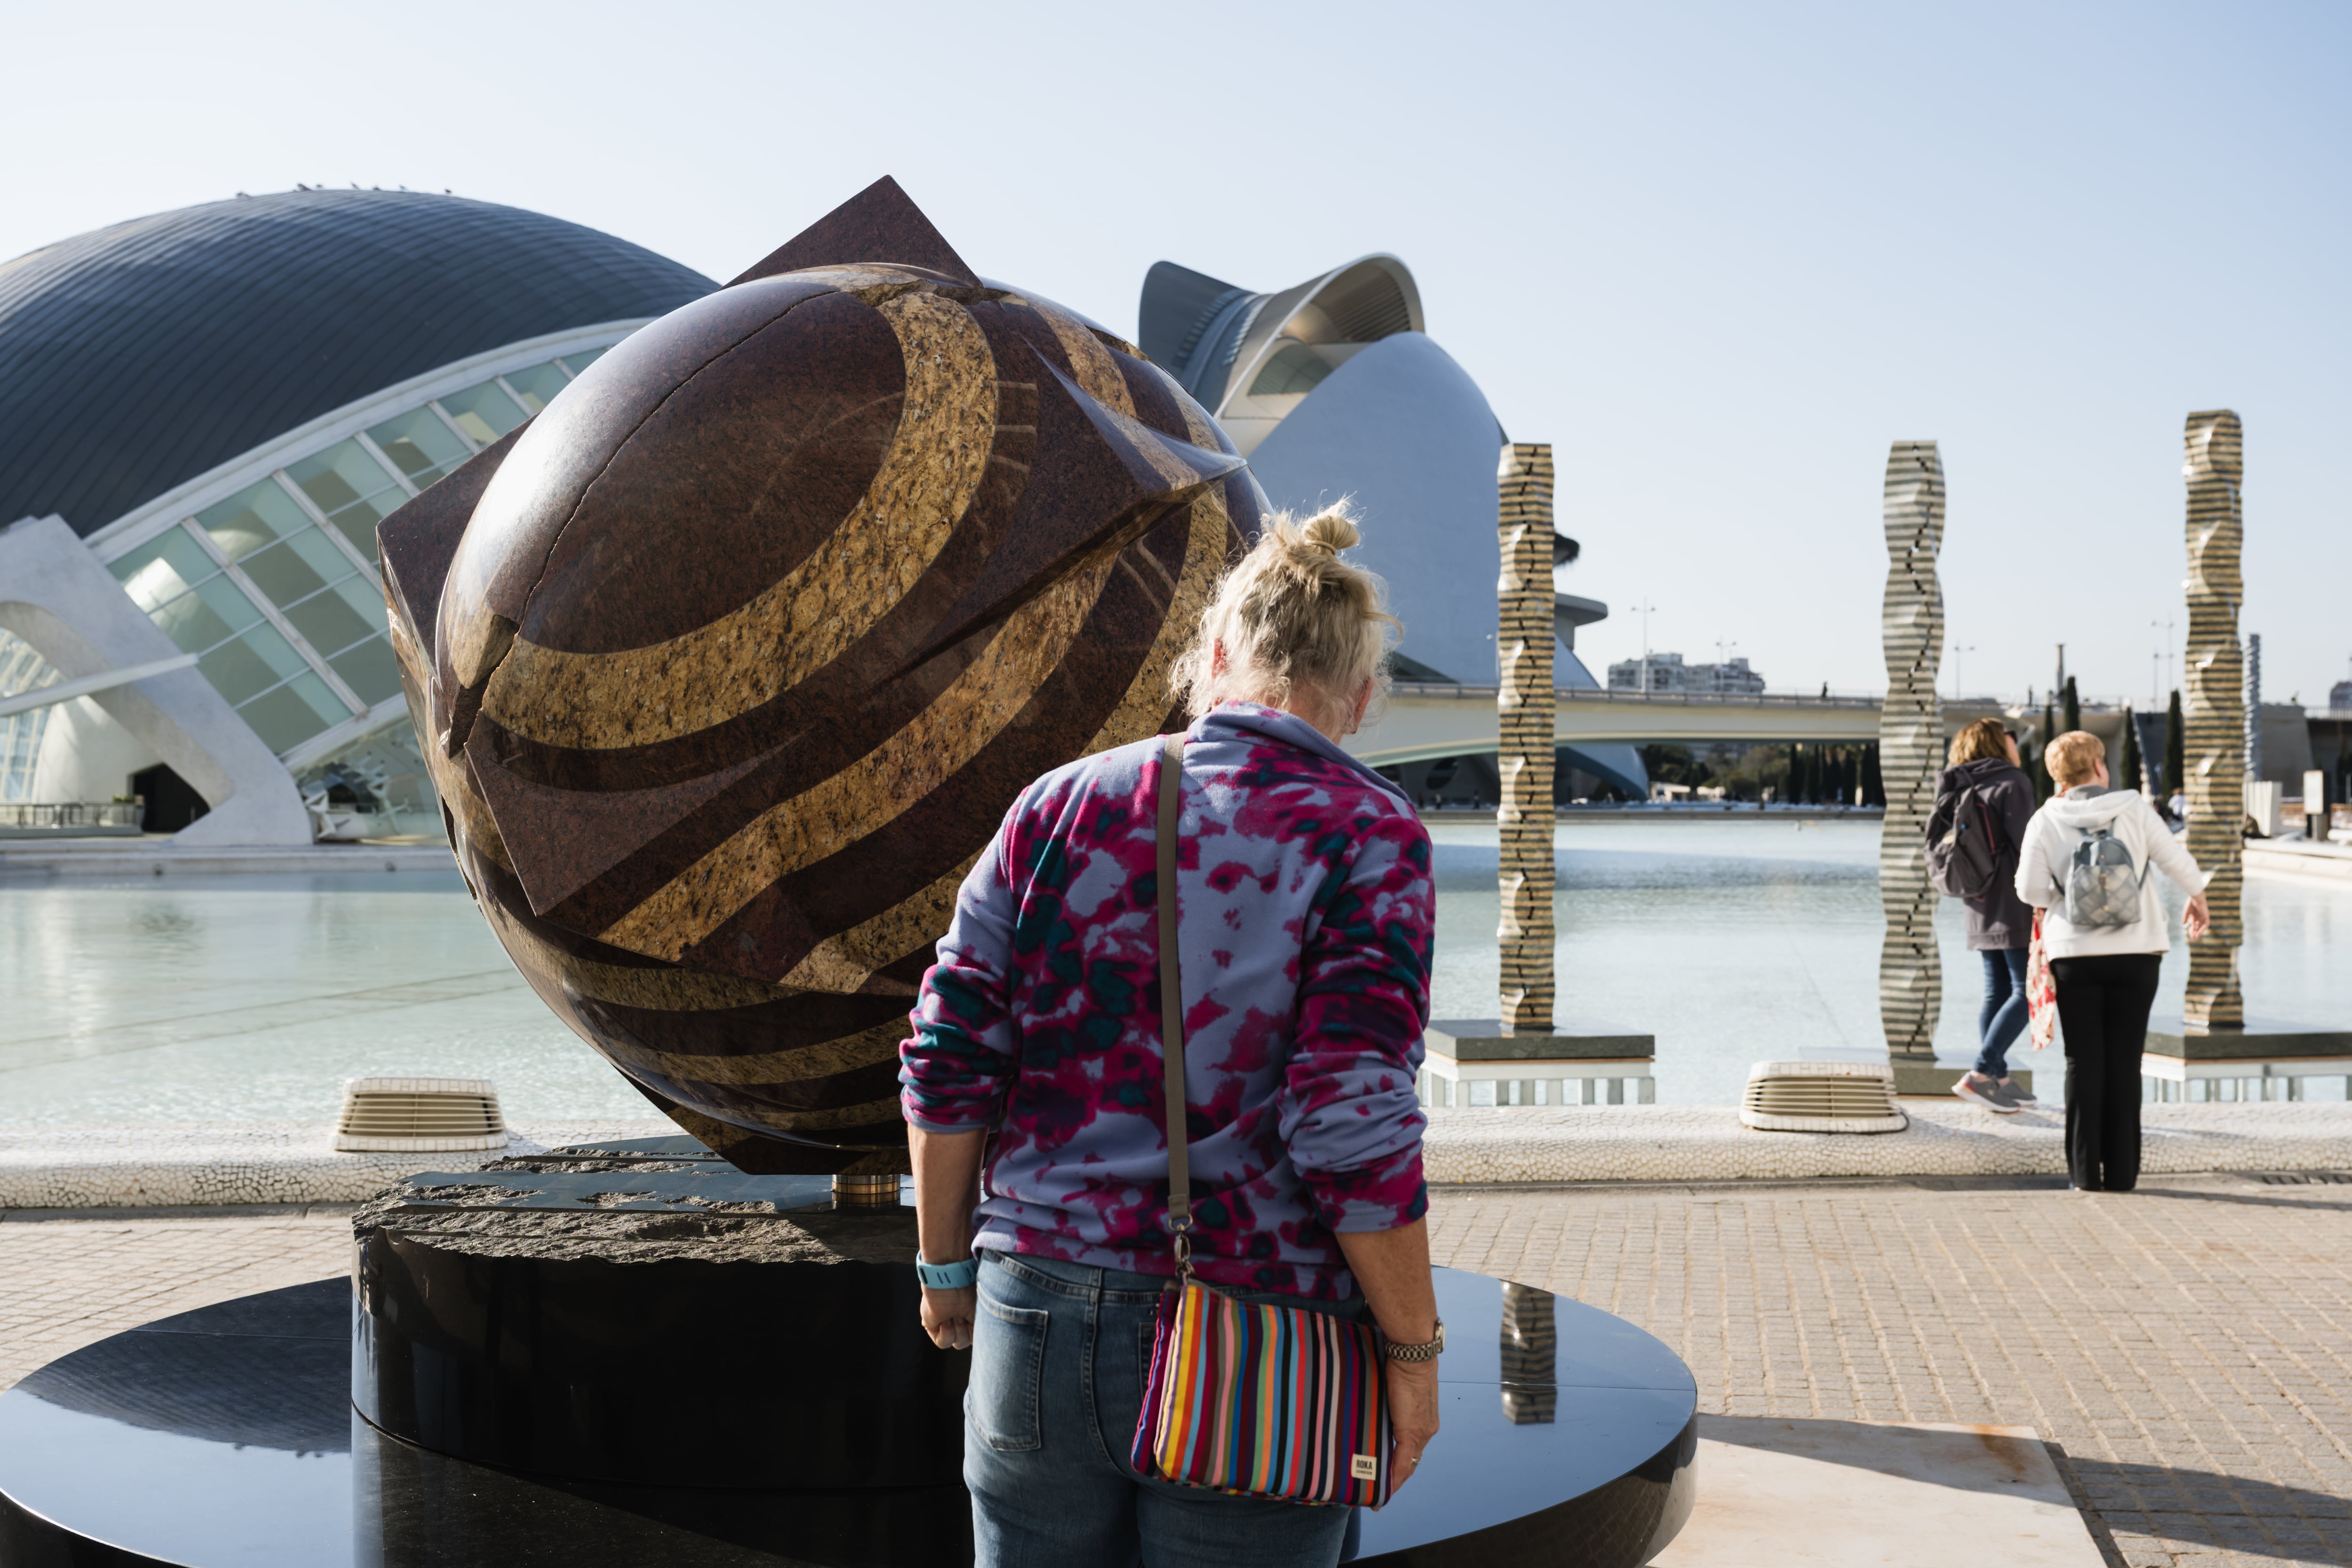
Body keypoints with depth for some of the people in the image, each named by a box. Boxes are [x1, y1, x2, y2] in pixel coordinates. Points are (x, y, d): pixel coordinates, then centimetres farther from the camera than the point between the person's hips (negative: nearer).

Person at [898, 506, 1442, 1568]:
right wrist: (1414, 1351, -5)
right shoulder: (1370, 839, -6)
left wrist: (946, 1265, 15)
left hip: (1036, 1319, 3)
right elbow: (1354, 1127, -15)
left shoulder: (1063, 803, 4)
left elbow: (948, 1062, 2)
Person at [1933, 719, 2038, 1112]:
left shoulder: (1962, 789, 13)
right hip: (2014, 906, -8)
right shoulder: (2013, 782, -9)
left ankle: (1999, 1081, 12)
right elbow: (2024, 843, -16)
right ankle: (1979, 1075, -17)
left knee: (1997, 992, 11)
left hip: (1983, 908, 8)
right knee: (2027, 992, -8)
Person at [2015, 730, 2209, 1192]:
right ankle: (2122, 1172, 7)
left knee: (2084, 1061, 6)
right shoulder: (2133, 807, -3)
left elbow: (2030, 889, -6)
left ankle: (2086, 1171, 4)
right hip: (2135, 952, 0)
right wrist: (2198, 898, 20)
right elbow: (2175, 858, 1)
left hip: (2074, 954, 0)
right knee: (2124, 1060, 6)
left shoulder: (2046, 820, -3)